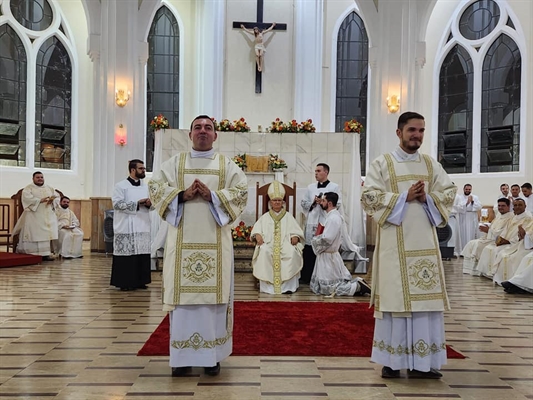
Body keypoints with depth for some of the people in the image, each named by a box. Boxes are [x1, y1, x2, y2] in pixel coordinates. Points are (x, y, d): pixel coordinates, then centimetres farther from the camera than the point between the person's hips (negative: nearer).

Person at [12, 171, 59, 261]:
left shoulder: (49, 188, 19)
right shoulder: (28, 188, 3)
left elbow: (57, 196, 12)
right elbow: (27, 198, -14)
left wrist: (52, 200, -10)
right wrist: (40, 200, -23)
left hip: (48, 216, 5)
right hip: (34, 216, -4)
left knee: (46, 234, -1)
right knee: (35, 235, -8)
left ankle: (46, 253, -2)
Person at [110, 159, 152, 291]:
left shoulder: (145, 186, 14)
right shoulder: (121, 186, -4)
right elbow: (117, 204, -14)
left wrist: (149, 204, -6)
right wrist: (137, 203, -18)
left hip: (142, 226, 6)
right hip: (126, 227, -6)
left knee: (142, 254, 7)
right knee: (127, 254, -4)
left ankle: (139, 281, 16)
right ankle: (124, 282, 5)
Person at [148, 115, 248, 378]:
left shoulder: (227, 165, 10)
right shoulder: (174, 163, 11)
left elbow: (241, 193, 1)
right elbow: (155, 187, 3)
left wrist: (212, 195, -13)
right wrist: (182, 194, -12)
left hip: (215, 241, 0)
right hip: (183, 241, 0)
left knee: (214, 294, 0)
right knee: (183, 293, 1)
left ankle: (211, 355, 10)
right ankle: (182, 355, 11)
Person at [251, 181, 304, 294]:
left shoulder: (288, 216, 20)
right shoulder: (265, 217, 21)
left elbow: (296, 230, 10)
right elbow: (257, 228, 8)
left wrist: (295, 237, -12)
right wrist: (258, 235, -15)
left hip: (285, 242, 0)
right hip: (269, 242, 0)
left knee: (292, 252, -34)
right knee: (264, 252, -35)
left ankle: (289, 285, -27)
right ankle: (267, 284, -28)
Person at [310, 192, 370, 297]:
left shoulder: (333, 218, -22)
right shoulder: (333, 215, 9)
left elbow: (326, 240, -26)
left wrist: (314, 240, -8)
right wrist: (318, 238, 2)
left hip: (328, 256, -10)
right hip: (329, 254, 10)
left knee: (328, 288, -2)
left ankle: (358, 287, -3)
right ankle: (357, 282, 13)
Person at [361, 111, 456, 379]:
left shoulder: (431, 164, 13)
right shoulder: (382, 163, 1)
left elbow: (449, 192, 11)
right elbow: (369, 196, -8)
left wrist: (427, 198, -8)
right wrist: (405, 197, -14)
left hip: (425, 241, 4)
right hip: (395, 242, -4)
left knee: (426, 297, 3)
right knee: (395, 297, -1)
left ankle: (421, 361, 13)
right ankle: (392, 360, 9)